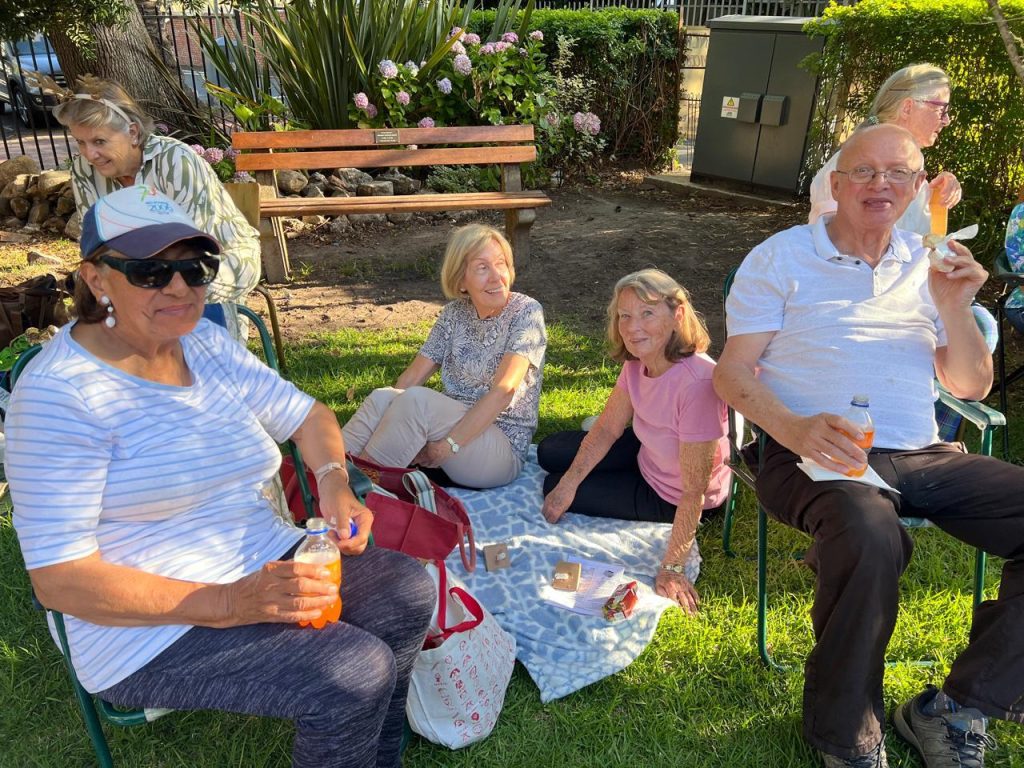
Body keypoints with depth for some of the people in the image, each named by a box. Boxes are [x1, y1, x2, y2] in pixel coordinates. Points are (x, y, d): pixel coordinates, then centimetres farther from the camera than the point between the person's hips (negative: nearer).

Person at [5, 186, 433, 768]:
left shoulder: (209, 343, 3)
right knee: (356, 671, -22)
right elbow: (59, 578, -20)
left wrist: (334, 483, -9)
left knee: (409, 588, -4)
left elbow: (306, 415, 13)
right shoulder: (62, 390, -18)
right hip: (153, 622, -7)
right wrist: (229, 604, -28)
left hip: (265, 561, 7)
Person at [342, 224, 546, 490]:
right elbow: (413, 375, 3)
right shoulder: (455, 312, 7)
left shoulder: (526, 312, -8)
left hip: (503, 450, -4)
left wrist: (449, 445, -25)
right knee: (383, 397, -24)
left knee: (416, 400, -30)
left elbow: (504, 389, -19)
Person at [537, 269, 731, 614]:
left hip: (669, 496, -7)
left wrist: (671, 567, -26)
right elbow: (607, 429, -3)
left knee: (551, 483, 2)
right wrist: (568, 485, -10)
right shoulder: (637, 362, -16)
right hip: (647, 454, 7)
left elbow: (694, 491, -33)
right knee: (548, 453, 13)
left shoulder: (696, 383, -39)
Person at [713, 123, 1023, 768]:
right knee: (872, 539, -37)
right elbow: (732, 371, -3)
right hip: (816, 455, -5)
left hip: (921, 456, 6)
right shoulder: (781, 259, 4)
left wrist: (954, 306, -2)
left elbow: (972, 386, 16)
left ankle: (957, 710, -3)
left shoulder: (928, 264, 17)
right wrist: (794, 430, -22)